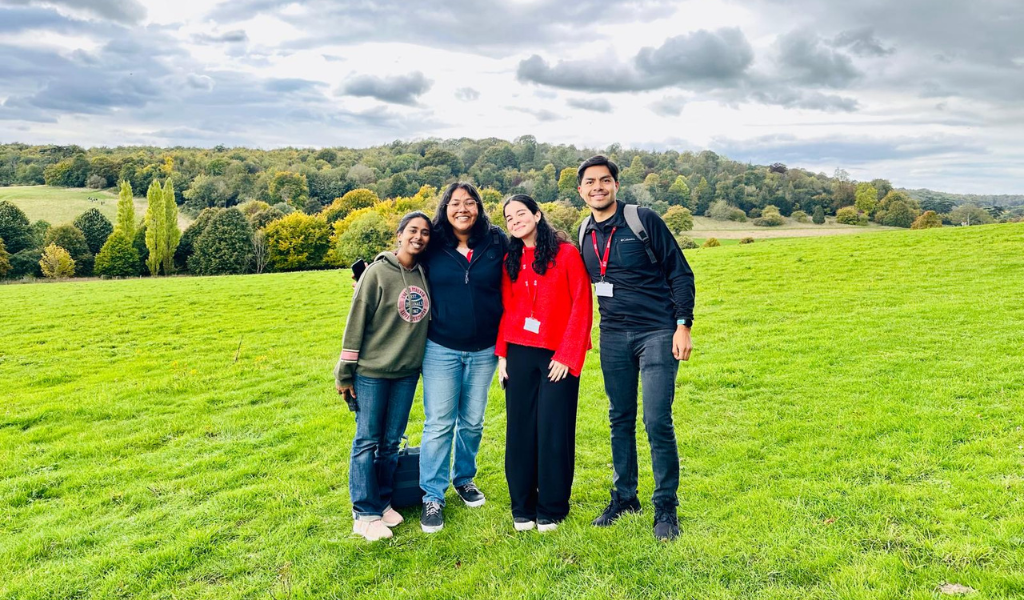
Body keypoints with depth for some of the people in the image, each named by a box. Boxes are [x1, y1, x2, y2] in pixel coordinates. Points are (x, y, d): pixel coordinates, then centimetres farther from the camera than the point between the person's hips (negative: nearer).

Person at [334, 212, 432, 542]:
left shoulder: (426, 274, 3)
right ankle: (365, 513, 14)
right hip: (371, 371, -4)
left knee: (392, 442, 13)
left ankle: (383, 502, 28)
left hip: (407, 371, 5)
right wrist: (345, 373, -8)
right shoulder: (378, 272, -10)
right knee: (367, 440, 3)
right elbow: (356, 321, -9)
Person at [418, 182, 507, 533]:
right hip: (441, 349, -1)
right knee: (439, 423, 0)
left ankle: (464, 478, 36)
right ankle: (432, 496, 11)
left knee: (472, 422, 14)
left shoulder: (496, 243, -2)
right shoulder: (433, 247, -3)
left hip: (484, 351, 1)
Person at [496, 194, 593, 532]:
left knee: (553, 431, 1)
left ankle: (551, 509, 18)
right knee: (520, 429, 6)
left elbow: (582, 307, -7)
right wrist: (502, 353, 3)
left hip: (559, 356, -4)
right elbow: (506, 310, 11)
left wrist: (567, 355, -11)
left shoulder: (566, 253, -4)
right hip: (520, 353, 4)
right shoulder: (510, 261, 10)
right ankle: (522, 508, 20)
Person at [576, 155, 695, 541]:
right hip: (613, 337, 5)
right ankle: (624, 497, 27)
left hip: (657, 334, -5)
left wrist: (683, 325, -11)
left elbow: (680, 273, -5)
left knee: (657, 422, -7)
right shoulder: (584, 235, 8)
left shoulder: (644, 220, -7)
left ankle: (666, 506, 9)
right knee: (620, 420, 12)